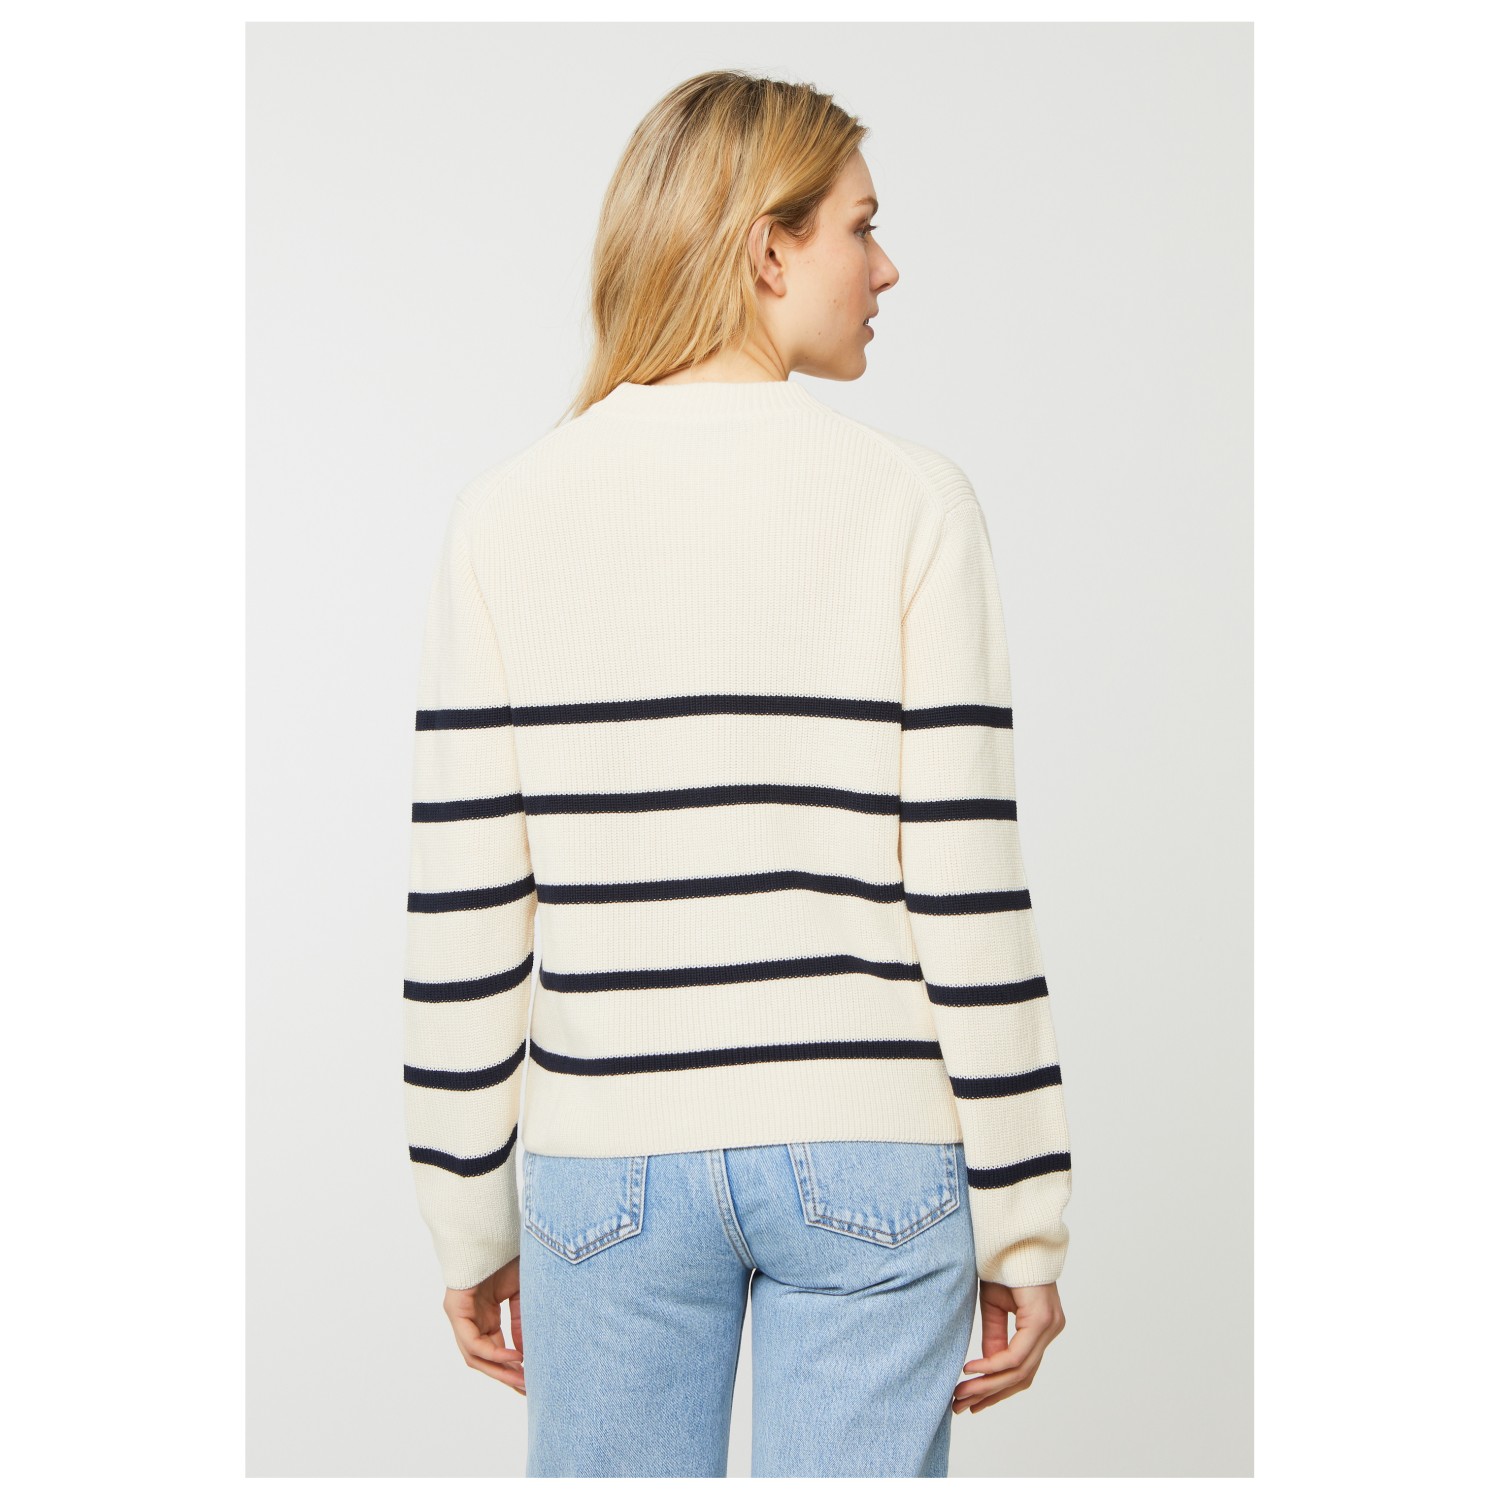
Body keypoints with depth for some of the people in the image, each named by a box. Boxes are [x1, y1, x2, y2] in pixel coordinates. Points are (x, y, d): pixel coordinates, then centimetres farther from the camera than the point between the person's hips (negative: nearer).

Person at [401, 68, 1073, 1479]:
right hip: (871, 1158, -1)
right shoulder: (906, 499, -7)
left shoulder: (507, 514, -1)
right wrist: (1022, 1223, 1)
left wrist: (469, 1219, 8)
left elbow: (461, 911, -2)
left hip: (608, 1163, 2)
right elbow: (969, 894, -8)